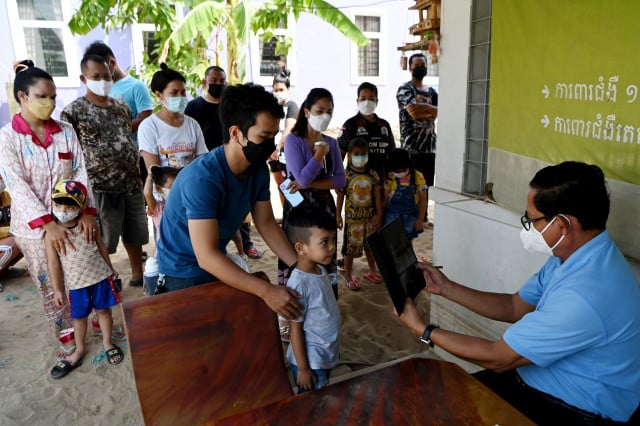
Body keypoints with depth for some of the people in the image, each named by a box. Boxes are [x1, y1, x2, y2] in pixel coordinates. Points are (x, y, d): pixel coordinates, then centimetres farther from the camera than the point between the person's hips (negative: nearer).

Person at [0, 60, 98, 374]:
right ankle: (66, 336, 29)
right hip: (35, 228, -2)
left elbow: (81, 172, -4)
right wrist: (47, 223, -24)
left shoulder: (66, 132, 0)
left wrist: (87, 212, -18)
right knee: (50, 287, 12)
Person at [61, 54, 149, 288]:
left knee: (134, 233, 17)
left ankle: (137, 275, 34)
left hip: (132, 183, 6)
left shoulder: (122, 107, 10)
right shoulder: (73, 112, -7)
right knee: (103, 240, 5)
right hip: (101, 187, -5)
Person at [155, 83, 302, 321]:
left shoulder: (258, 169, -10)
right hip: (183, 274, -6)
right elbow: (206, 256, -35)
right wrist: (266, 291, -38)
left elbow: (266, 224, -2)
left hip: (219, 265, 7)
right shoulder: (202, 178, -33)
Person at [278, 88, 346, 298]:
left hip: (325, 207, 5)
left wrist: (311, 184, -14)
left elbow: (340, 180, -2)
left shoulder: (331, 143, 7)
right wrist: (320, 152, -12)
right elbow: (302, 178, -19)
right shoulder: (293, 140, -9)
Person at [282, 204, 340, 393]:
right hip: (311, 362, -8)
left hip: (326, 356, 8)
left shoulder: (320, 270, -2)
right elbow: (296, 329, -21)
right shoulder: (299, 284, -28)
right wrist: (302, 368, -15)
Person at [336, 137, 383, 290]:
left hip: (370, 216, 4)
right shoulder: (346, 175, -10)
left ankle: (372, 271, 36)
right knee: (351, 245, 4)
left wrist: (379, 213, -1)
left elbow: (377, 193, 2)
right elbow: (340, 195, -7)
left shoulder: (372, 174, -1)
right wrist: (338, 215, -7)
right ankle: (348, 275, 18)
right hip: (352, 216, -4)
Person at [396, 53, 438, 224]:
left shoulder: (431, 91, 18)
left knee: (426, 184, 10)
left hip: (430, 146, 7)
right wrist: (432, 112, -2)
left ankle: (423, 218, 20)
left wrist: (424, 107, -14)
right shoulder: (405, 89, -2)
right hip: (411, 147, -6)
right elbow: (414, 113, -17)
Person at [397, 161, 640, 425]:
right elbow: (515, 307, 7)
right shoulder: (576, 255, -3)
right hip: (543, 378, 8)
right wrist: (446, 288, 2)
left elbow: (497, 358, -25)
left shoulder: (584, 295, -34)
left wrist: (421, 329, -15)